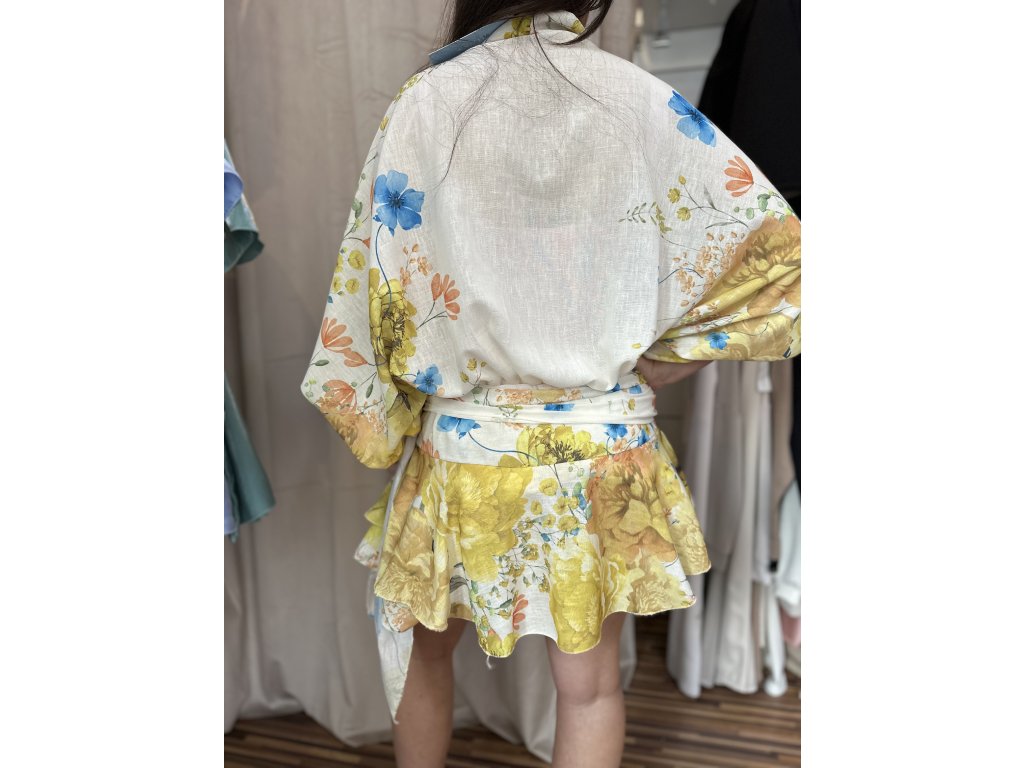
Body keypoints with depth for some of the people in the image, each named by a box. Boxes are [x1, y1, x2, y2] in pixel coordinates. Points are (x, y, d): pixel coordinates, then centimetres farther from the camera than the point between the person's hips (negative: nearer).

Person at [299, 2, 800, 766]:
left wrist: (383, 415, 7)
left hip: (464, 446, 0)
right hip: (606, 446, 1)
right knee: (591, 684, 18)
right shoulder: (639, 100, -4)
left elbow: (376, 283, -8)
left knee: (425, 645, 25)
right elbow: (773, 248, -7)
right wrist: (652, 367, 0)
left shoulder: (427, 103, -7)